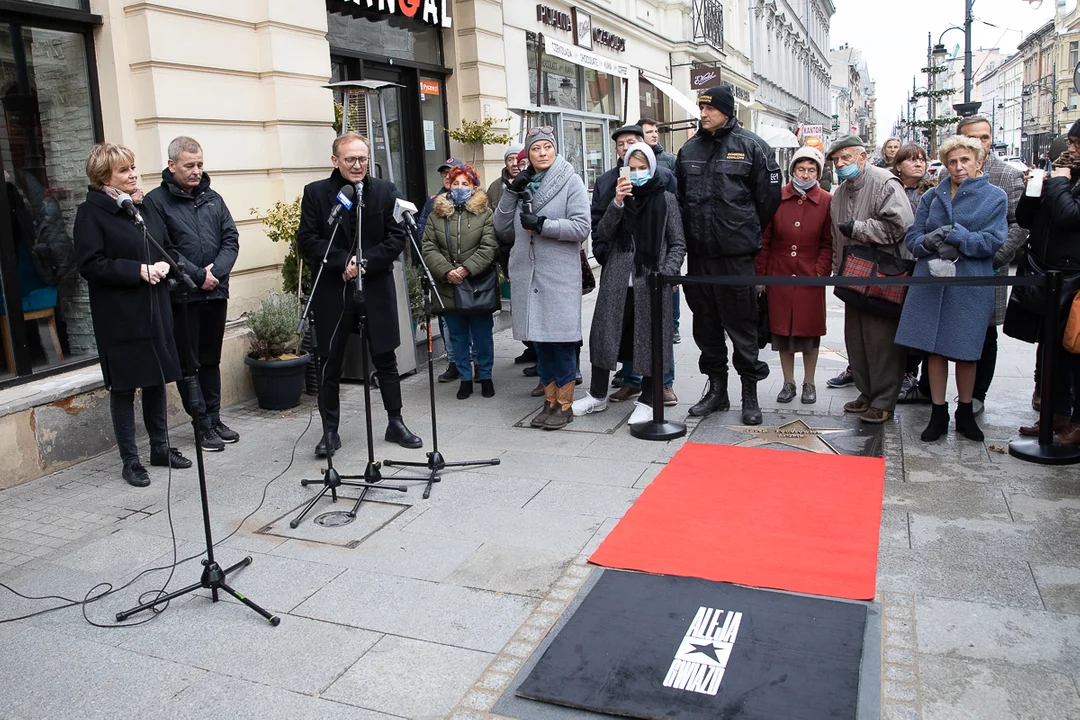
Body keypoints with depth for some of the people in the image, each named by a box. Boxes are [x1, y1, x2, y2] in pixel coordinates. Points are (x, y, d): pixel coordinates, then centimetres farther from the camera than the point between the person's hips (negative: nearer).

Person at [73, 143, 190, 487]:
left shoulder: (145, 207, 11)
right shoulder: (91, 212, -8)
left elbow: (169, 248, 19)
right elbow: (90, 264, -15)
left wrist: (164, 265, -3)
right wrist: (138, 270, -20)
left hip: (155, 310, 6)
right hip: (119, 316, -6)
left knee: (157, 379, 13)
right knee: (124, 386, 2)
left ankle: (160, 446, 27)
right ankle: (130, 460, 12)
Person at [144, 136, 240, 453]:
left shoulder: (212, 198, 12)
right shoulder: (156, 201, -4)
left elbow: (231, 239, 7)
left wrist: (217, 270, -9)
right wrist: (198, 275, -15)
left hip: (216, 293, 5)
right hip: (181, 296, -5)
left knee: (211, 359, 13)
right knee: (189, 363, 3)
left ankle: (214, 419, 22)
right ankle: (203, 424, 11)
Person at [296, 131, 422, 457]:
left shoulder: (386, 191, 4)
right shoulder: (315, 192, 1)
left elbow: (398, 236, -2)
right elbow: (307, 239, -5)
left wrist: (365, 262, -13)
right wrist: (343, 262, -17)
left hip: (377, 289, 1)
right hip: (333, 292, -1)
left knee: (386, 359, 9)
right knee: (330, 364, 6)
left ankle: (395, 423, 23)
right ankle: (330, 431, 18)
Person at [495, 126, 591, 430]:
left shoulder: (570, 181, -2)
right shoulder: (523, 183, 13)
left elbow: (581, 228, -11)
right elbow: (501, 226, 10)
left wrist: (542, 224, -16)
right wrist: (511, 191, -2)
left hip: (560, 274, -5)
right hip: (527, 274, 5)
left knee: (561, 339, -1)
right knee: (539, 339, 10)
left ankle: (565, 404, 11)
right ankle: (550, 400, 22)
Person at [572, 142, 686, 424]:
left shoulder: (666, 199, 4)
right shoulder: (621, 196, 12)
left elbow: (678, 244, 4)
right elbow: (603, 235, -1)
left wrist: (667, 274, -11)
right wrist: (617, 203, -13)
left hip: (651, 281, -2)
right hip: (617, 281, 3)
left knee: (649, 339, 2)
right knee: (606, 335, 5)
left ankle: (646, 401, 14)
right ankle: (597, 395, 20)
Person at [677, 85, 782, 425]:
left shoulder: (751, 146, -3)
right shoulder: (689, 149, 11)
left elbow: (769, 196, -1)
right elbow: (678, 195, 19)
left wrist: (748, 232, 5)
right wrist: (691, 231, 12)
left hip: (736, 254, -5)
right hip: (698, 253, 5)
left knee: (741, 322, 1)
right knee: (705, 321, 11)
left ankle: (750, 392, 12)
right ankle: (716, 387, 23)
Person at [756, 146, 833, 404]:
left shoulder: (827, 201, 0)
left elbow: (828, 243, 2)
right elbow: (764, 239, 3)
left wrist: (821, 272, -8)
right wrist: (761, 275, 0)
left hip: (810, 279, -1)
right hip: (779, 276, 1)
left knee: (810, 329, 6)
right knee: (782, 329, 7)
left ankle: (809, 383, 22)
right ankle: (788, 382, 21)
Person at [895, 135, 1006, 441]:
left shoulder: (995, 197, 3)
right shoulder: (932, 196, 10)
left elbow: (993, 241, -8)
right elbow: (912, 237, 6)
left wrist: (956, 238, -18)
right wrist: (931, 242, -15)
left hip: (970, 286, -2)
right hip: (931, 281, 2)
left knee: (966, 352, 6)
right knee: (935, 348, 4)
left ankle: (965, 413, 24)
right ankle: (938, 414, 16)